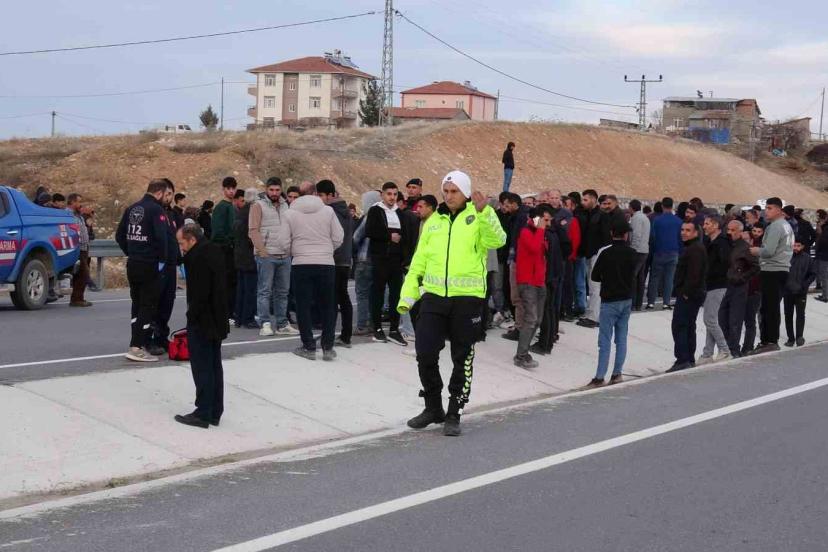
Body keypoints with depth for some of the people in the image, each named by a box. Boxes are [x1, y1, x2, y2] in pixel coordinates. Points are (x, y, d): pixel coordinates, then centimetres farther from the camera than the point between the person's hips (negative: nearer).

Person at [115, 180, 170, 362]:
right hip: (150, 265, -8)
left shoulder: (132, 209, 10)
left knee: (137, 304, 16)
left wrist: (130, 253, 17)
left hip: (132, 263, 8)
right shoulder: (156, 209, -13)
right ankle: (137, 347, -8)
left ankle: (139, 343, 20)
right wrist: (162, 259, -10)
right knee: (148, 306, -3)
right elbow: (160, 237, -22)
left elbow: (119, 235, 14)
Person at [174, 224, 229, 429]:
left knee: (202, 368, -3)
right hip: (217, 320, 10)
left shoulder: (199, 257, -19)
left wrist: (192, 317, -16)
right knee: (214, 365, 13)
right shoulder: (215, 251, 10)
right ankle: (215, 412, 19)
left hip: (202, 321, -9)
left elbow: (200, 293, -22)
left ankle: (203, 413, 0)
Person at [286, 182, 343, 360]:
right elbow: (338, 238, 1)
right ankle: (328, 347, 9)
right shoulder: (328, 211, 0)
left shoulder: (291, 213, 0)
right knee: (327, 306, 10)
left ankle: (309, 347, 7)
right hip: (326, 264, 1)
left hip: (301, 264, -1)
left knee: (303, 307, 7)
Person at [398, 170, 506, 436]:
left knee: (462, 359, 5)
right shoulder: (434, 221, 12)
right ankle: (433, 408, 20)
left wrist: (484, 212, -32)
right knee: (425, 354, 1)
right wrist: (407, 296, 8)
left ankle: (454, 415, 17)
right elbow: (418, 262, 14)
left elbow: (496, 240, -20)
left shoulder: (477, 218, 0)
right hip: (434, 297, 4)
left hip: (467, 298, -3)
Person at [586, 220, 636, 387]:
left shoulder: (606, 253, -15)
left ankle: (599, 377, -5)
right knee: (621, 338, 11)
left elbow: (595, 276, -7)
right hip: (627, 299, 4)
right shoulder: (632, 254, -2)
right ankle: (617, 373, 14)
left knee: (605, 341, -4)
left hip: (609, 301, -4)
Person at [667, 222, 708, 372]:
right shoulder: (692, 247, 19)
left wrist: (686, 292, -21)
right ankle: (689, 359, 21)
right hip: (692, 295, 11)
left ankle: (682, 360, -14)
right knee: (688, 326, 15)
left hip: (688, 296, -11)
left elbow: (694, 274, -24)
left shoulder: (695, 249, -16)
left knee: (678, 326, -11)